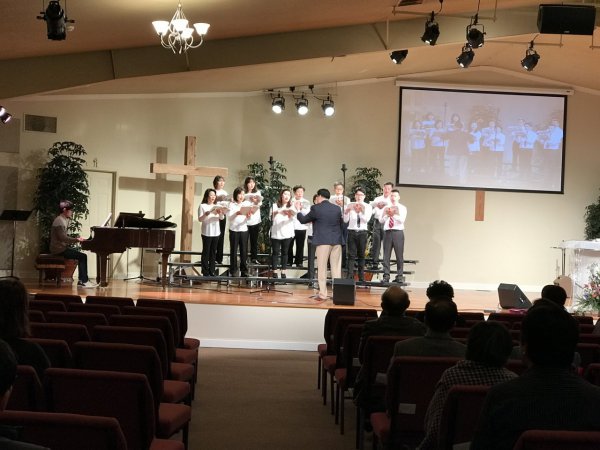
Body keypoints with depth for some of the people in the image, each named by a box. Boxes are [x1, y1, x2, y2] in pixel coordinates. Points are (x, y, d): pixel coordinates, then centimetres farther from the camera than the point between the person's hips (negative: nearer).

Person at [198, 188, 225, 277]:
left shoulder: (217, 206, 13)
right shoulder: (202, 206, -2)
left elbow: (221, 218, 4)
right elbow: (200, 219, -7)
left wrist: (220, 213, -18)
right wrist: (206, 214, -25)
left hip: (216, 232, 5)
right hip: (206, 232, -5)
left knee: (213, 252, 8)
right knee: (206, 252, -1)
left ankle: (212, 271, 13)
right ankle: (205, 271, 4)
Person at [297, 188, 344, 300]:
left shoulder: (316, 208, -5)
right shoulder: (337, 208, 8)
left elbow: (303, 220, 4)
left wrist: (299, 213, 24)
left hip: (323, 241, -4)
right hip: (337, 241, 4)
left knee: (322, 268, 2)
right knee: (336, 268, 7)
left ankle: (322, 294, 1)